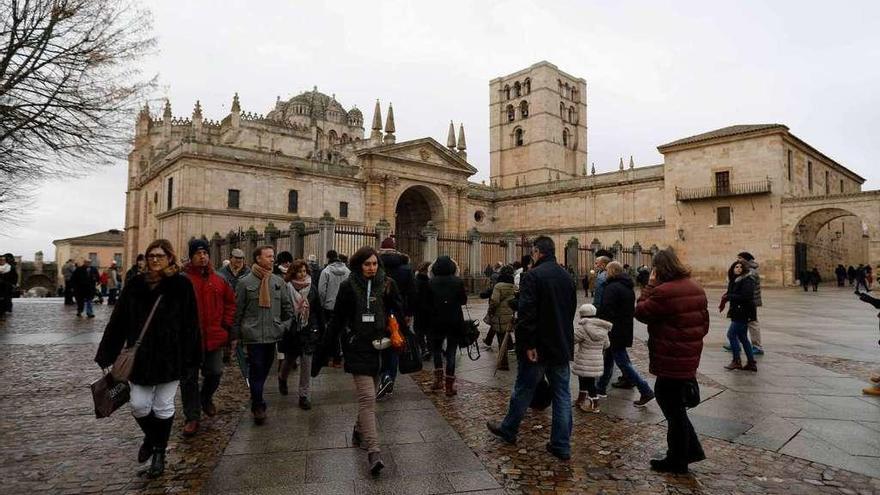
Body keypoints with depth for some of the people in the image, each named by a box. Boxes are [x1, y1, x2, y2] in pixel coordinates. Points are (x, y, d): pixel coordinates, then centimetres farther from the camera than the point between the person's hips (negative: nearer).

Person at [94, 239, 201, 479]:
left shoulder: (182, 285, -7)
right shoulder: (136, 285, 1)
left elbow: (190, 324, -7)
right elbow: (118, 321, 2)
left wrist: (191, 358, -8)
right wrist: (106, 355, 0)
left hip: (170, 357, -2)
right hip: (141, 357, 3)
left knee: (163, 407, 8)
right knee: (139, 406, 6)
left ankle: (159, 453, 28)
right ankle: (150, 437, 38)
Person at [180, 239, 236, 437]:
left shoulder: (219, 281, 6)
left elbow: (230, 302, 13)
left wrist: (226, 324, 7)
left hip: (214, 337, 3)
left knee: (215, 373, 11)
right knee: (189, 378, 6)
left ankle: (206, 398, 41)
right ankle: (192, 417, 19)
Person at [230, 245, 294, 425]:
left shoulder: (279, 281, 7)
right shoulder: (245, 282, -4)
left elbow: (287, 307, 13)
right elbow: (237, 311, -1)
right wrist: (235, 336, 0)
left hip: (273, 334, 4)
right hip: (253, 334, -4)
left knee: (264, 370, 15)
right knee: (256, 370, -1)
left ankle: (256, 399, 34)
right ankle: (258, 406, 11)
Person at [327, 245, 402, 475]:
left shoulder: (387, 284, 2)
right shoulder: (349, 286, -3)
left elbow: (397, 313, 6)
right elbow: (338, 317, 2)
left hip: (379, 346, 3)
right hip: (357, 347, -3)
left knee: (368, 395, 16)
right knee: (367, 397, -10)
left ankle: (359, 432, 40)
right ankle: (373, 451, -10)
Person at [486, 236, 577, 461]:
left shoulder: (533, 275, -16)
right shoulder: (566, 276, 8)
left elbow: (526, 313, -23)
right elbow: (571, 309, 16)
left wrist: (528, 344, -18)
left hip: (538, 347, -6)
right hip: (562, 345, 6)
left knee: (523, 391, 11)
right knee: (562, 394, 10)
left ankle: (508, 430, 30)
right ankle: (562, 446, 15)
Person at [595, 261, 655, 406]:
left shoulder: (612, 288, -18)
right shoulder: (629, 288, 12)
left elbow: (605, 311, -24)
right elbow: (632, 309, 20)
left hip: (615, 332, -10)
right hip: (626, 330, 10)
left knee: (623, 362, -2)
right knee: (608, 359, 18)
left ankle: (646, 391, 0)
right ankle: (600, 388, 27)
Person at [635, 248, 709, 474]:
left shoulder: (663, 292, -23)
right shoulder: (696, 289, 7)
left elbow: (641, 312, -11)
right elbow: (704, 323, 13)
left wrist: (650, 285, -8)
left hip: (671, 359, -9)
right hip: (690, 356, 9)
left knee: (673, 408, 6)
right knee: (669, 400, 23)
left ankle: (677, 461, 21)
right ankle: (692, 449, 30)